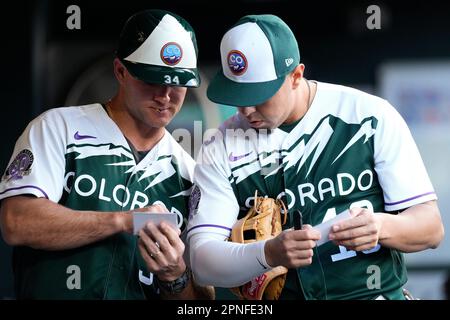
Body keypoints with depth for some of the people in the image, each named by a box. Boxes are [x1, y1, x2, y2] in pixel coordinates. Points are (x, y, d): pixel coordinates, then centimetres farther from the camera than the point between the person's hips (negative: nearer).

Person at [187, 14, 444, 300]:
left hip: (375, 291, -1)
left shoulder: (372, 117, -2)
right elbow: (203, 264, -6)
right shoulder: (221, 149, 2)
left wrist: (381, 226, -21)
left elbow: (431, 228, 0)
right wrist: (269, 254, -24)